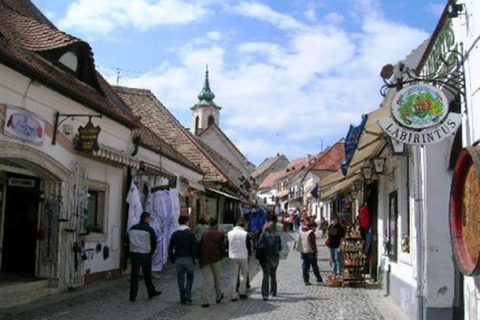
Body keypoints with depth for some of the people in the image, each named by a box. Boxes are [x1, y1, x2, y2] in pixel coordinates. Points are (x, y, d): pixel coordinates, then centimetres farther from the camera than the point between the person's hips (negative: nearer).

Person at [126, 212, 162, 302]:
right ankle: (151, 292, 22)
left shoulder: (132, 229, 7)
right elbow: (154, 243, -6)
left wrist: (132, 250, 15)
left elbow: (127, 241, 11)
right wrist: (151, 252, 9)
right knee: (147, 274, 9)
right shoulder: (149, 230, -9)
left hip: (134, 254, 4)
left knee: (134, 275, 6)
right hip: (145, 255, -4)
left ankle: (133, 295, 4)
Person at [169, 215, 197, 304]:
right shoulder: (190, 233, -5)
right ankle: (188, 295, -3)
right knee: (190, 278, 12)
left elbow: (170, 248, 2)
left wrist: (172, 259, 10)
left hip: (178, 259, 2)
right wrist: (194, 259, -1)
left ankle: (182, 298, 9)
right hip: (188, 259, -2)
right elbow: (193, 248, -9)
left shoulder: (175, 234, 4)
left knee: (180, 279, 9)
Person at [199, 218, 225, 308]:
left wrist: (200, 260, 10)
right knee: (217, 279, 15)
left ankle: (204, 301, -4)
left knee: (205, 280, 1)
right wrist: (221, 256, 11)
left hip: (205, 260, 2)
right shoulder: (220, 234, -3)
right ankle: (218, 297, 29)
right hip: (216, 259, -2)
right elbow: (222, 247, -6)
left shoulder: (204, 234, 5)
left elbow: (200, 247, 5)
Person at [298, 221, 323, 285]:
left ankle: (306, 280, 7)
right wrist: (315, 251, -10)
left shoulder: (301, 231, 8)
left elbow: (299, 241, 14)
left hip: (303, 251, 6)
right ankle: (319, 279, 11)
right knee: (314, 266, 4)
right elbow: (313, 243, -16)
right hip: (310, 251, -6)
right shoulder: (311, 233, -16)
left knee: (305, 266, 8)